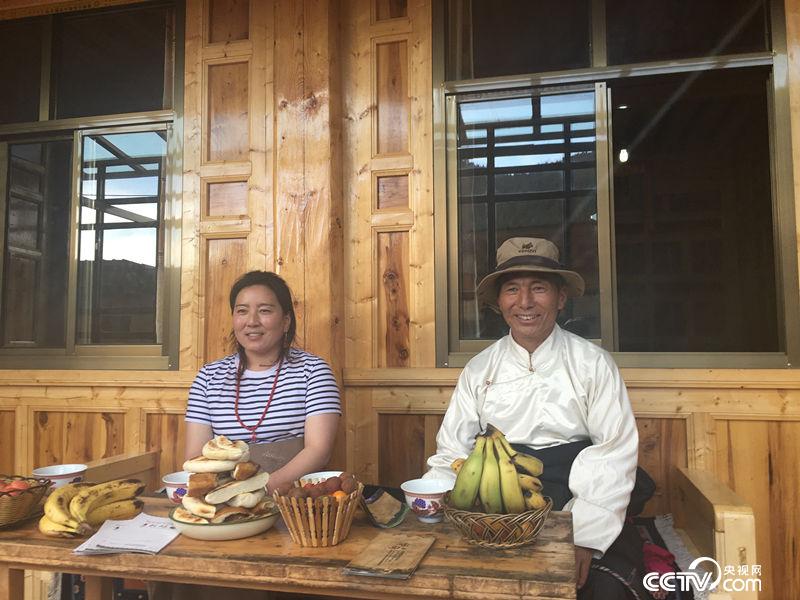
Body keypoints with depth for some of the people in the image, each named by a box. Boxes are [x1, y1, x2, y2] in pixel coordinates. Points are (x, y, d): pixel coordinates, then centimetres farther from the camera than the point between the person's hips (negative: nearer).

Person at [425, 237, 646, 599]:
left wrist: (587, 536, -18)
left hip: (572, 511, -1)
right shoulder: (478, 371, 4)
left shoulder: (593, 363, -2)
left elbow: (616, 454, -7)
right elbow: (452, 454, 4)